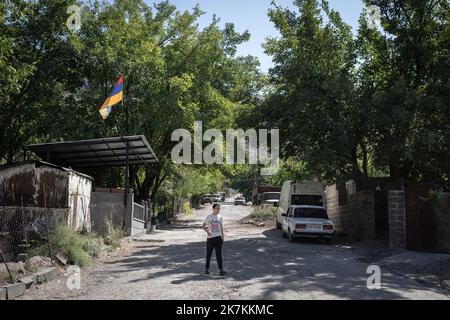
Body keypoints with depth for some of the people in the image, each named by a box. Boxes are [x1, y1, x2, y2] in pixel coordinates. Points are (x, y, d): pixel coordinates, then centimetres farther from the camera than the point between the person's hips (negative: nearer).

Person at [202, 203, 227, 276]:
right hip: (210, 238, -2)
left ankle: (221, 270, -11)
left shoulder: (220, 217, 8)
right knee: (209, 254, 9)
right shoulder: (209, 216, -4)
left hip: (218, 237, 2)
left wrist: (222, 236, 16)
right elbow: (204, 226, -8)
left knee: (219, 254, -7)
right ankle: (207, 268, 24)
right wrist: (208, 231, -26)